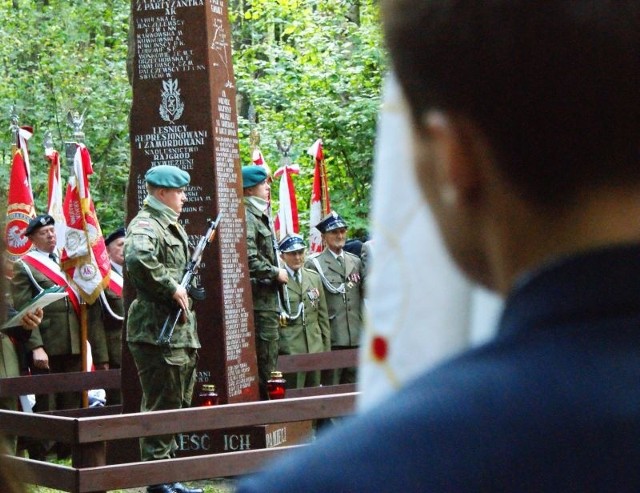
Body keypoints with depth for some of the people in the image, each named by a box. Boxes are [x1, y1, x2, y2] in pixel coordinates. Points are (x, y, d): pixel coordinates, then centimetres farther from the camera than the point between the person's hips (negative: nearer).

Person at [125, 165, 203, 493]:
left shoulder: (171, 226, 19)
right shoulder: (145, 225, -13)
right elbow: (138, 259, -35)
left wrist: (181, 290, 13)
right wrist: (171, 288, -26)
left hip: (179, 329, 10)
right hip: (157, 330, -10)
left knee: (177, 403, 15)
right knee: (161, 405, -6)